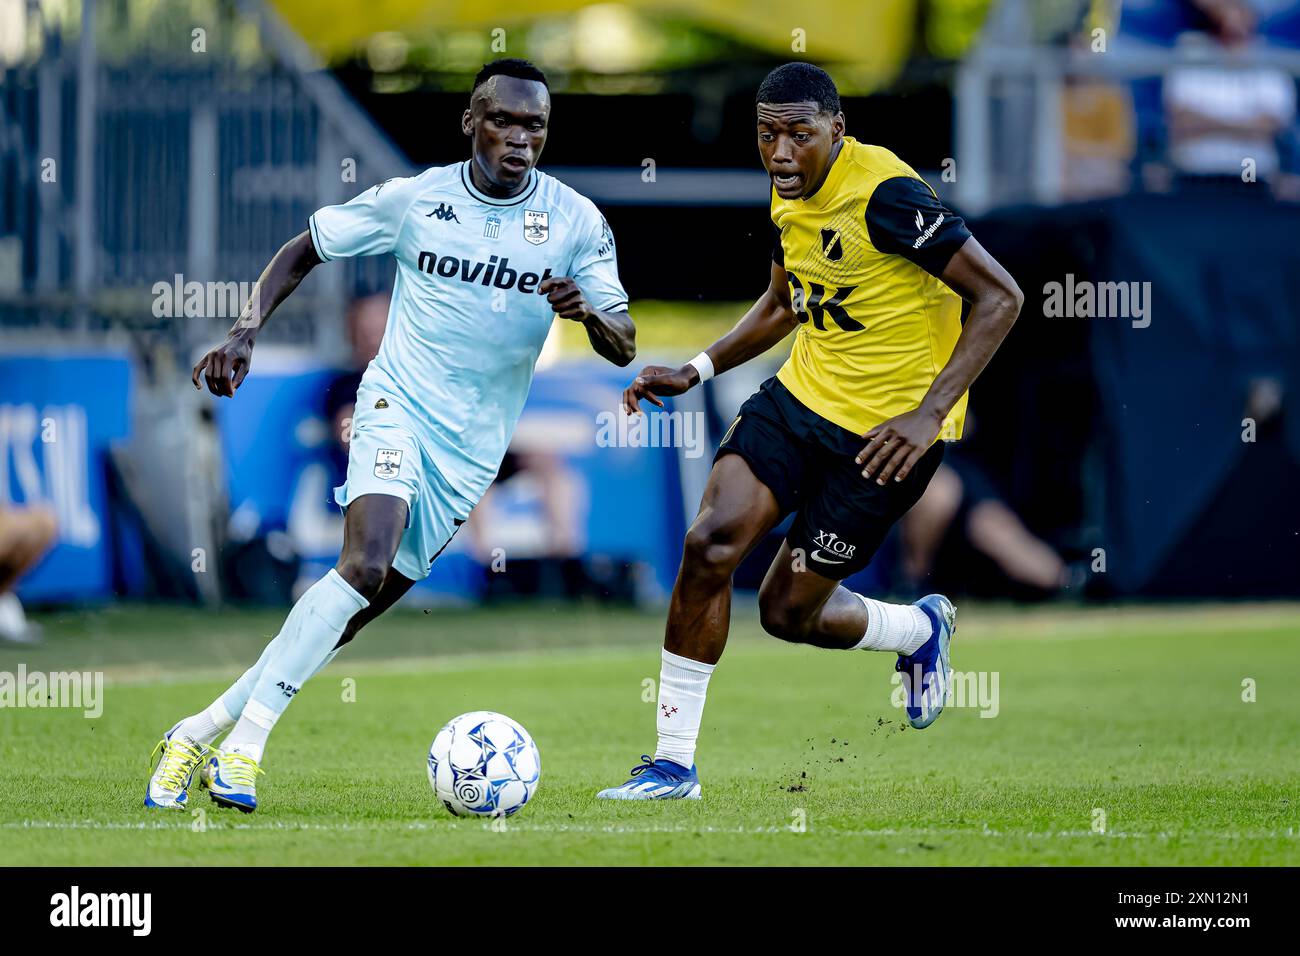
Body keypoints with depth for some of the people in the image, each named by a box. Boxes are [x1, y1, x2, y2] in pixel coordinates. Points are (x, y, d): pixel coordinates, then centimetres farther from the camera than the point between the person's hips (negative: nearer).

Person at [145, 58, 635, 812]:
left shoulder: (577, 223, -3)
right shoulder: (414, 199, -4)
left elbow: (624, 347, -3)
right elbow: (306, 249, 9)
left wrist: (589, 312, -26)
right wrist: (246, 332, -4)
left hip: (471, 449, 3)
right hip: (397, 405, -2)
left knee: (363, 606, 1)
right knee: (367, 563, -28)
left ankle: (200, 734, 12)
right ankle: (246, 738, -22)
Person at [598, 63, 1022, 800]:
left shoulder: (884, 194, -22)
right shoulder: (790, 194, 3)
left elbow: (1001, 298, -21)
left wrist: (930, 414, -26)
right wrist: (699, 370, 10)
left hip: (885, 431, -6)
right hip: (801, 397, 7)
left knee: (789, 612, -1)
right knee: (710, 544, -13)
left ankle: (922, 630, 33)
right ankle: (674, 763, 0)